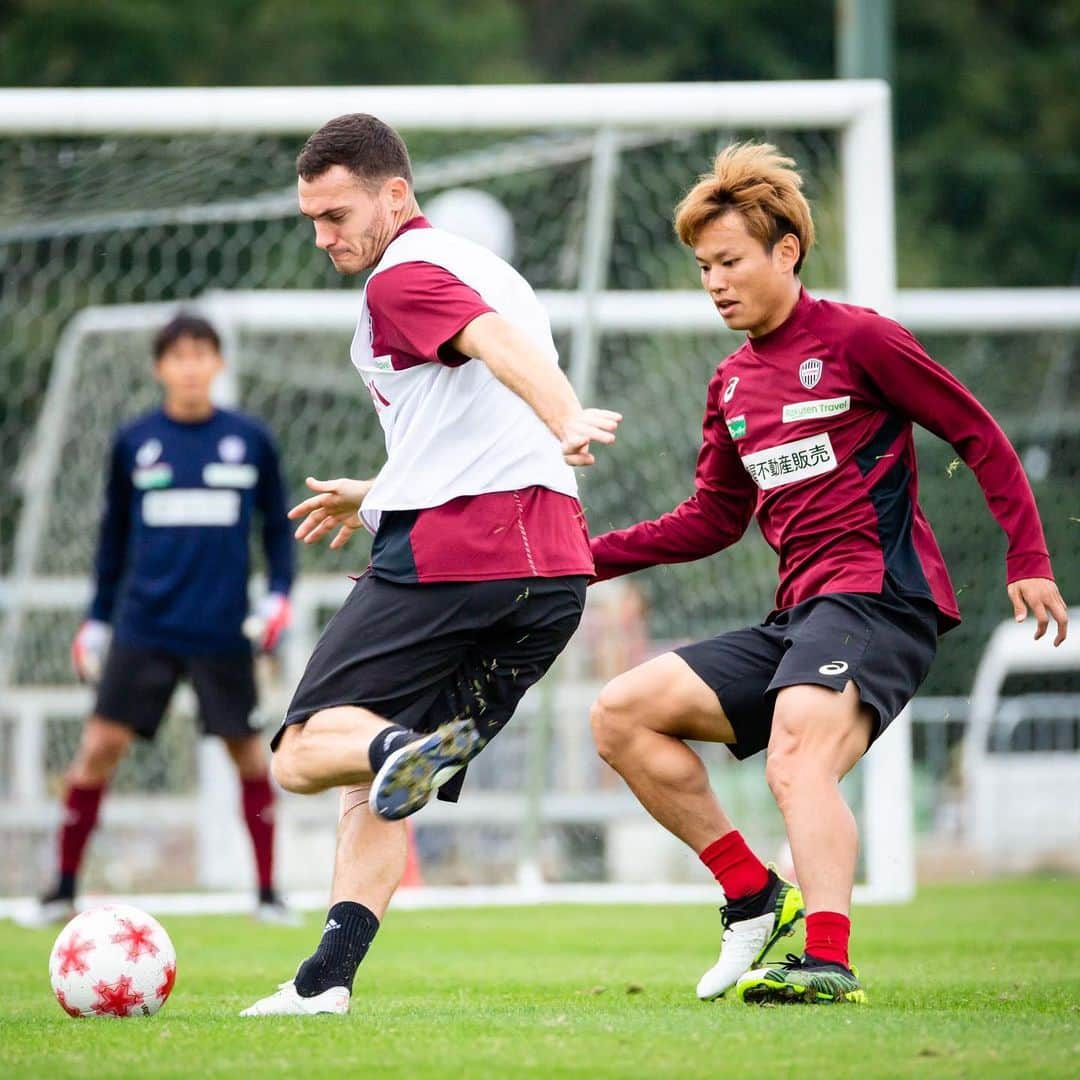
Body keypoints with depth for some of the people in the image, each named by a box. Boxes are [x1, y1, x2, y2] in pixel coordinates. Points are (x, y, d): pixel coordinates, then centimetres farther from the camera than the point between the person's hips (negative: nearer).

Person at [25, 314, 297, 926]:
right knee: (101, 746, -6)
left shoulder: (250, 440, 3)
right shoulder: (135, 443, 5)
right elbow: (114, 536, 14)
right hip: (143, 629, 0)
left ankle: (269, 893, 14)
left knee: (249, 753, 1)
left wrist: (279, 596, -2)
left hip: (222, 633, 0)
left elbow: (279, 526, 12)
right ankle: (64, 889, 4)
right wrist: (97, 618, 14)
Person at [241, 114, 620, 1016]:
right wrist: (378, 498, 46)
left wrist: (565, 423, -39)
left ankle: (402, 749, -35)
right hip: (554, 566, 9)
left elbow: (501, 345, -23)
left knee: (305, 751, -4)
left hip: (447, 551, -9)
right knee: (376, 787, 12)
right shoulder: (487, 271, 26)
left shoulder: (403, 277, -3)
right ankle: (327, 976, 1)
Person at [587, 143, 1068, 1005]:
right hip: (798, 613, 8)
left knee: (798, 760, -33)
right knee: (621, 715, 0)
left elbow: (980, 437, -2)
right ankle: (754, 895, 2)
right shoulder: (732, 384, 19)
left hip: (880, 595, -8)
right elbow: (712, 520, 28)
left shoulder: (854, 338, -3)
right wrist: (582, 557, 18)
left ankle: (829, 960, -45)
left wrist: (1028, 560, -10)